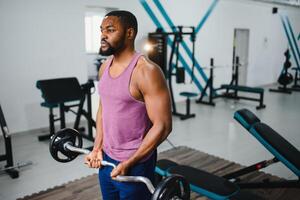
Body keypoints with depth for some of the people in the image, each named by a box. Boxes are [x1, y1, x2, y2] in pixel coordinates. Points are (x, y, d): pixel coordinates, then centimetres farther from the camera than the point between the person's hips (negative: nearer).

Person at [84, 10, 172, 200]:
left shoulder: (146, 71, -21)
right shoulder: (105, 67, 4)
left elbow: (162, 126, -21)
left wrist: (129, 163, -20)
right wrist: (97, 148, 6)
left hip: (135, 164, -7)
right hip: (107, 159, 7)